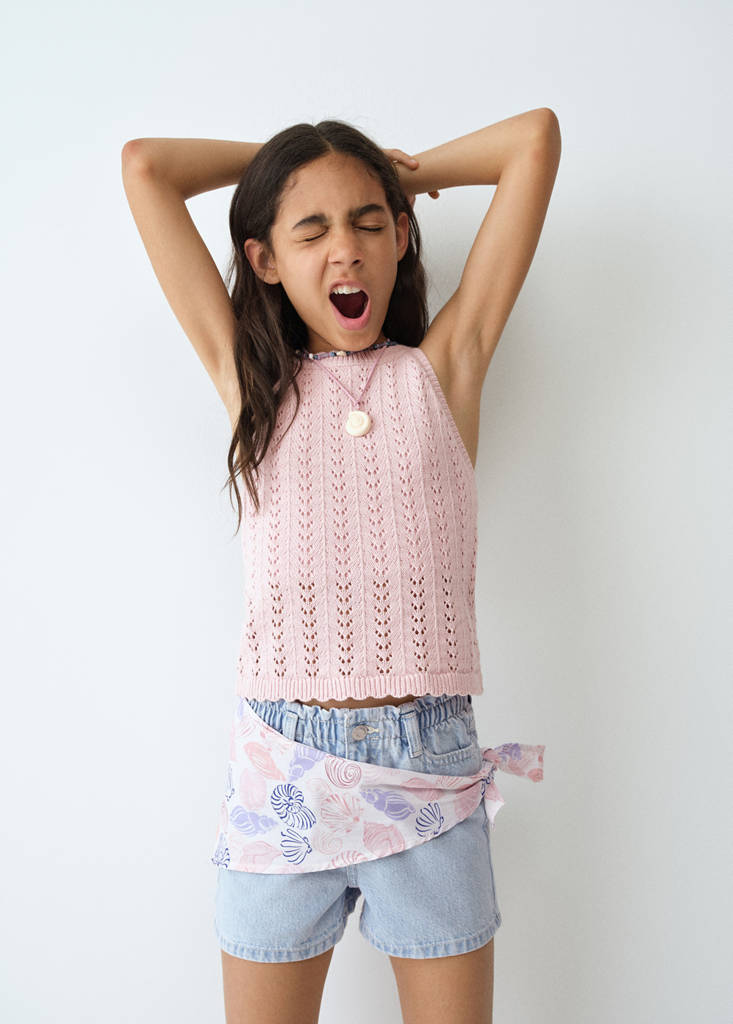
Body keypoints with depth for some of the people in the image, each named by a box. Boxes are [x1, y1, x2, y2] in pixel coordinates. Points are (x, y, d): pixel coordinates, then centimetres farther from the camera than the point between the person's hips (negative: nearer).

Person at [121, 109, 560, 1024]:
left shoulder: (442, 368, 5)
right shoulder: (250, 378, 6)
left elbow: (535, 137, 6)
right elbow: (145, 166, 7)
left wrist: (402, 173, 17)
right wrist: (274, 159, 16)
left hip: (429, 771, 0)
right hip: (281, 770, 1)